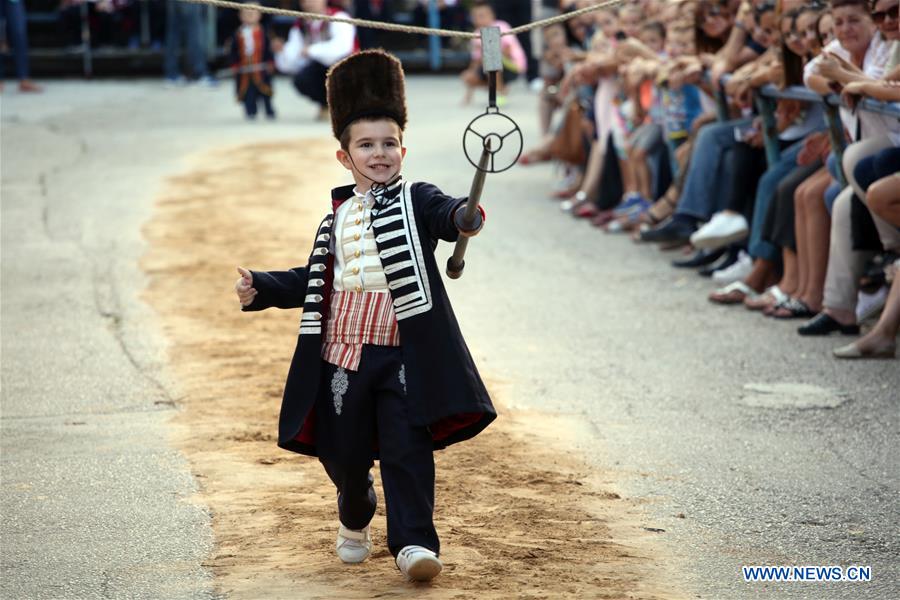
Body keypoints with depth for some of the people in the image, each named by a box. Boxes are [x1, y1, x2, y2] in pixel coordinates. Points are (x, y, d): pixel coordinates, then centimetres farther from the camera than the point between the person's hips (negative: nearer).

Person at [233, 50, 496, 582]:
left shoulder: (415, 200, 0)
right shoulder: (338, 216, 13)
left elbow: (443, 213, -23)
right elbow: (312, 280, 20)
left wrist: (463, 218, -46)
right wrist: (261, 289, 8)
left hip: (404, 354, -4)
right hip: (345, 353, 4)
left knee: (407, 448, -9)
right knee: (345, 452, 12)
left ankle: (415, 541, -4)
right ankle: (355, 522, 39)